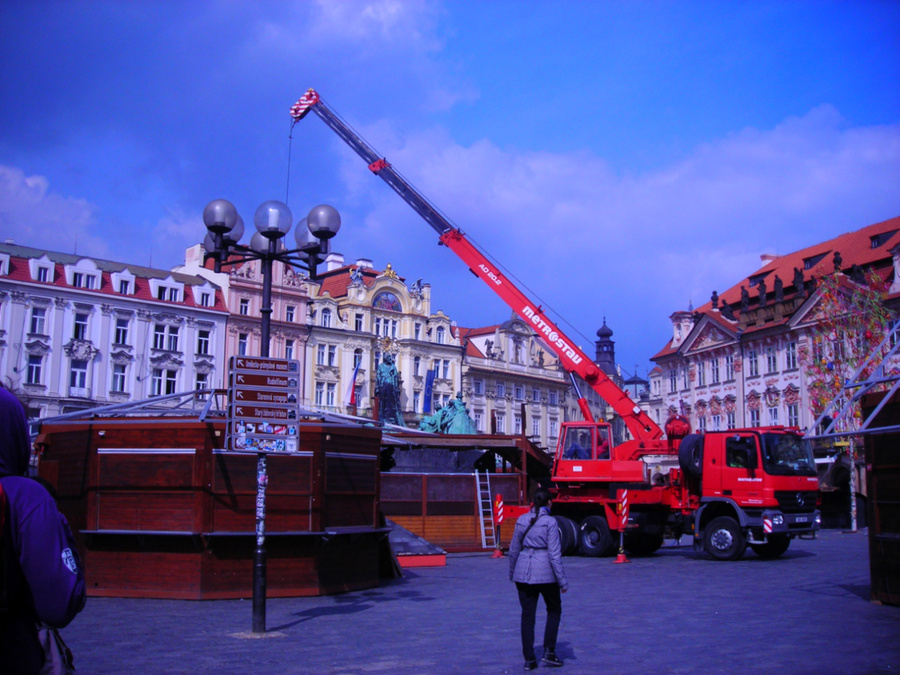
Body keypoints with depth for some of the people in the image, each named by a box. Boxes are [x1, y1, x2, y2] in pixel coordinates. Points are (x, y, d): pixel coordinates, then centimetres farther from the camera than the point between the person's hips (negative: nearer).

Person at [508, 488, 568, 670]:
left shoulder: (522, 520, 4)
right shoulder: (549, 522, -10)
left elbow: (514, 549, 11)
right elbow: (554, 553, -12)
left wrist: (512, 572, 24)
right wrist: (562, 580, -6)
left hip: (523, 572, 4)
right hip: (544, 573, -4)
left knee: (527, 614, 10)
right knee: (554, 609, 17)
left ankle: (529, 659, 10)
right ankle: (549, 652, 11)